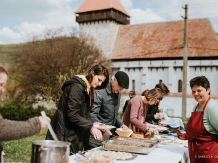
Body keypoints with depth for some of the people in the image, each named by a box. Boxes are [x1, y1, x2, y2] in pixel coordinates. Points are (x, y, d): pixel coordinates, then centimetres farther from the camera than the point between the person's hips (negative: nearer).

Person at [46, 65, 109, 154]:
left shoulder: (88, 89, 12)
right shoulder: (76, 87, -18)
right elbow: (72, 115, -23)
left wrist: (93, 124, 0)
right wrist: (91, 127, -24)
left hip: (76, 135, 9)